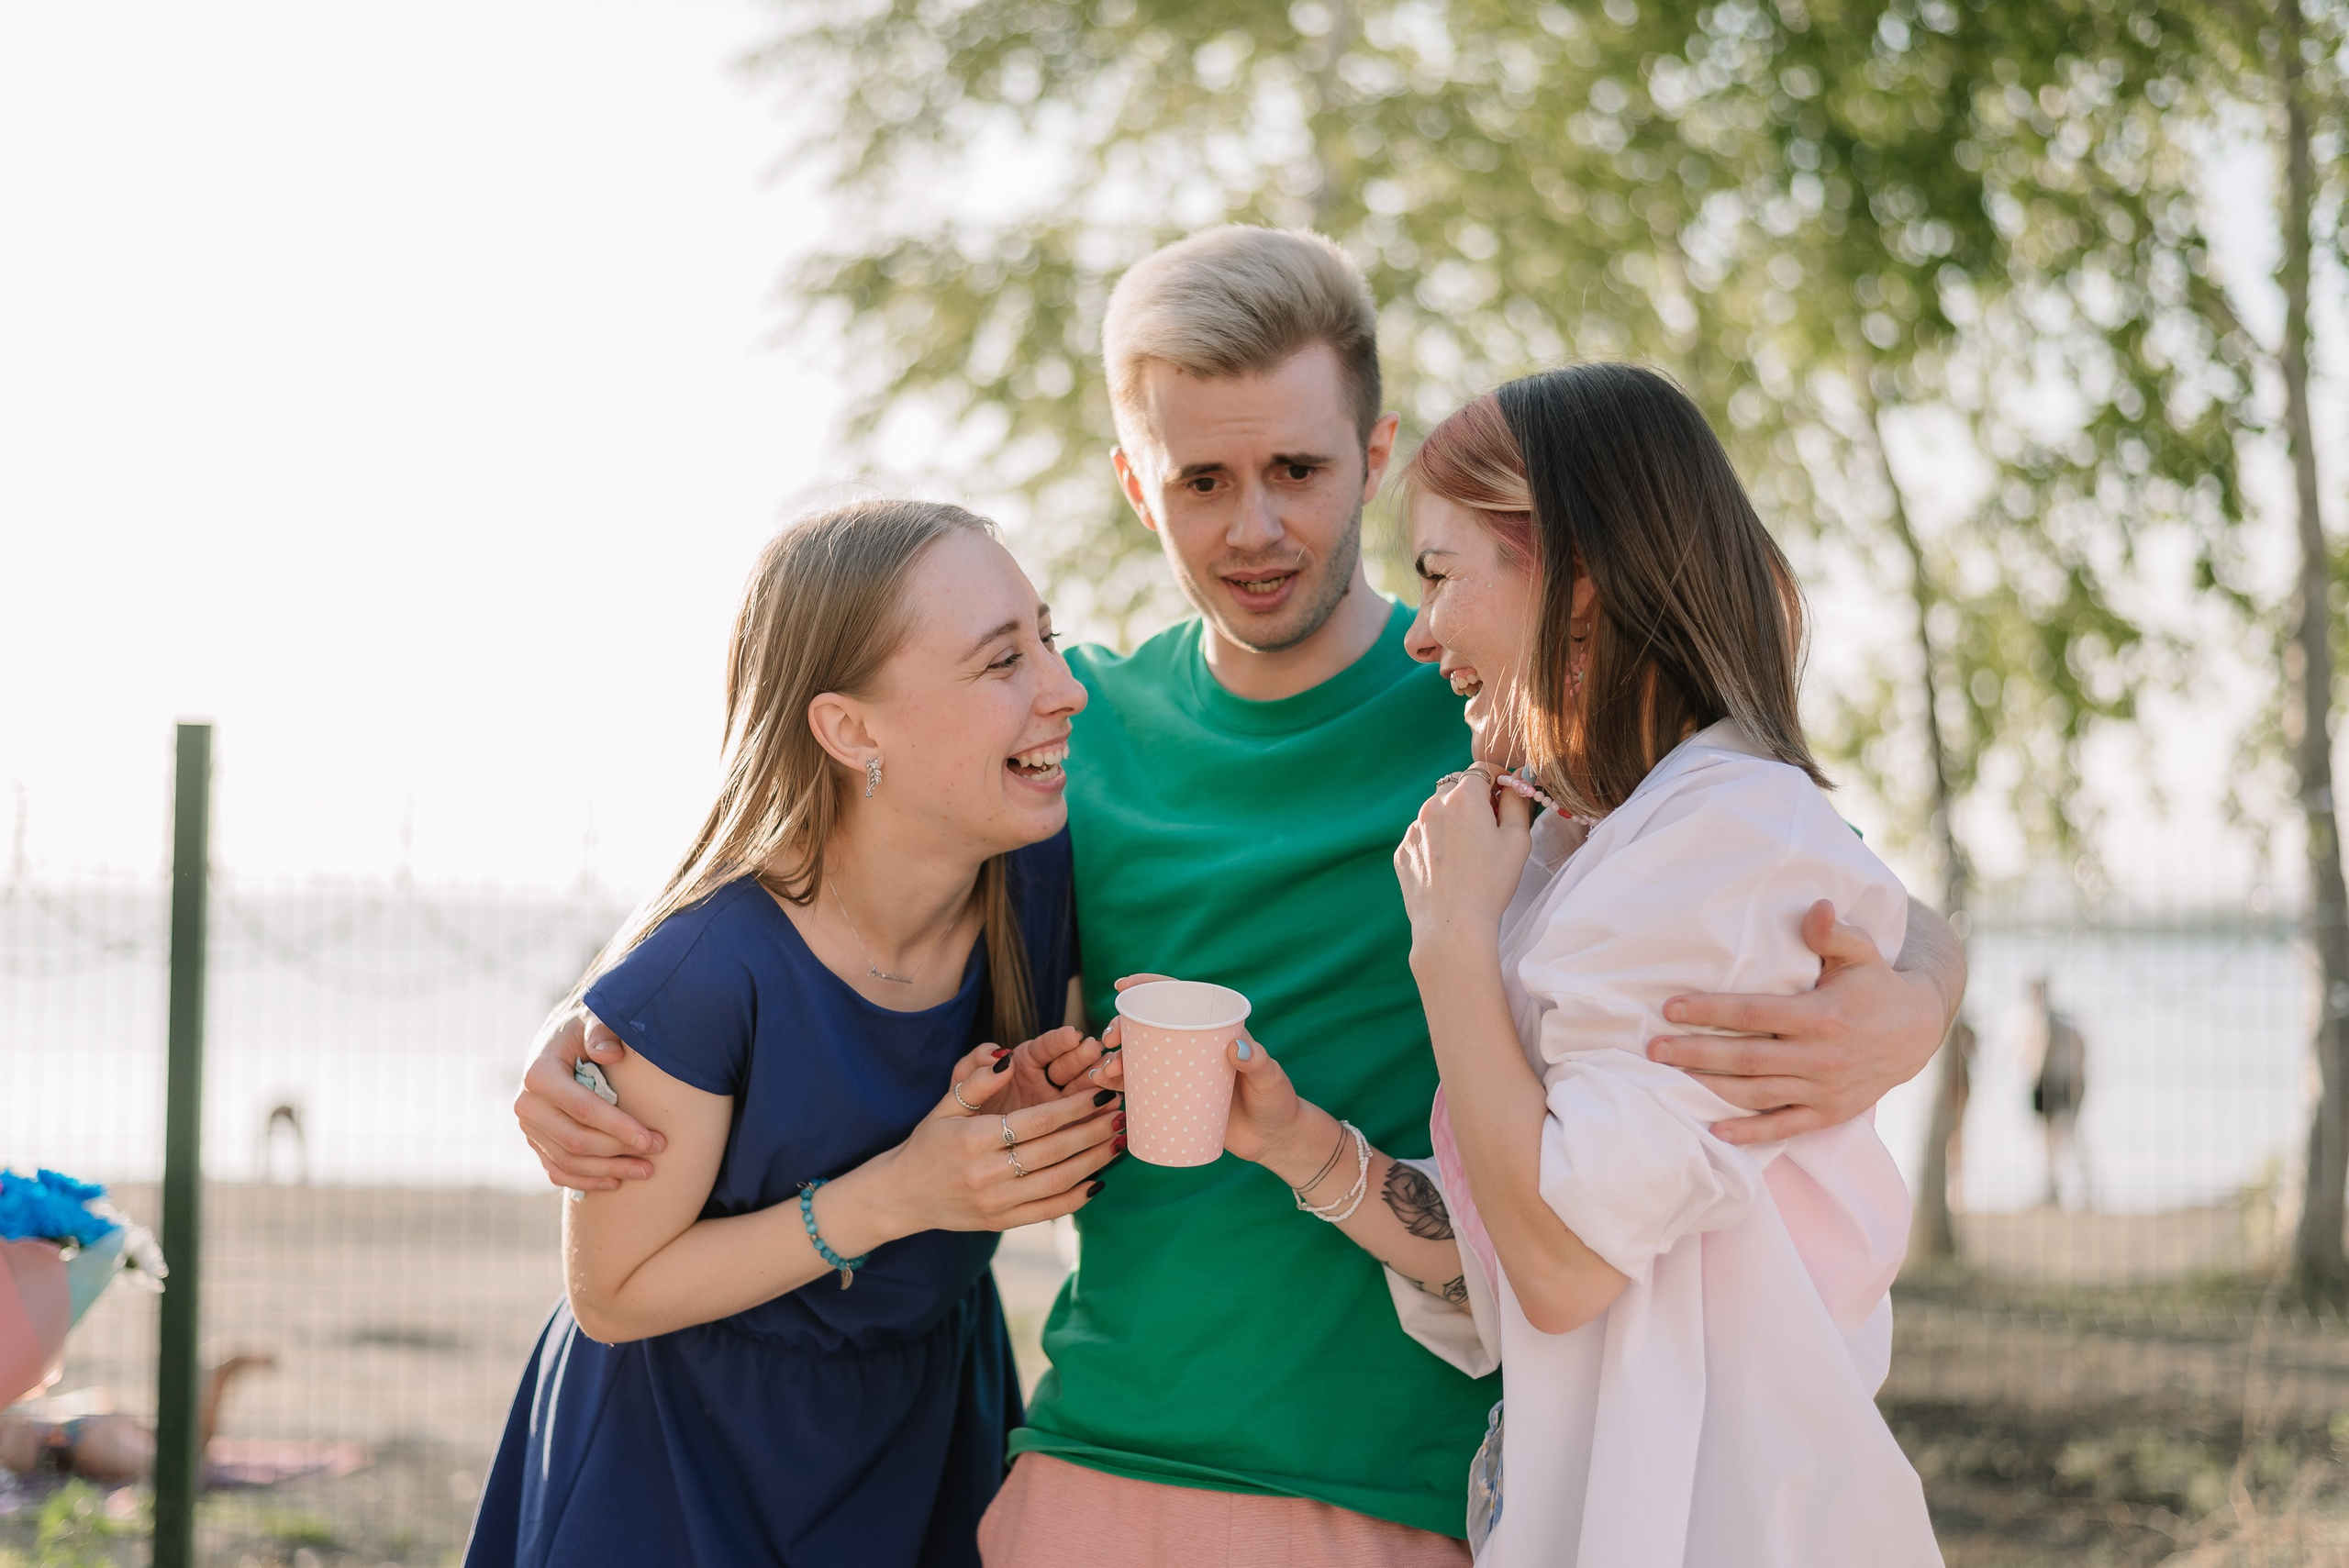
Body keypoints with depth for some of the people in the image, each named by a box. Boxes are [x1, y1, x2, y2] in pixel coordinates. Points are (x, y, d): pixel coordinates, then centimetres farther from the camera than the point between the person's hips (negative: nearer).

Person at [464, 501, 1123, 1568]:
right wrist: (896, 1195, -28)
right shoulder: (700, 974, -30)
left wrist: (1079, 1111, -21)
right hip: (689, 1453, -5)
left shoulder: (1044, 877, -15)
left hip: (929, 1425, 5)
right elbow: (613, 1294, -19)